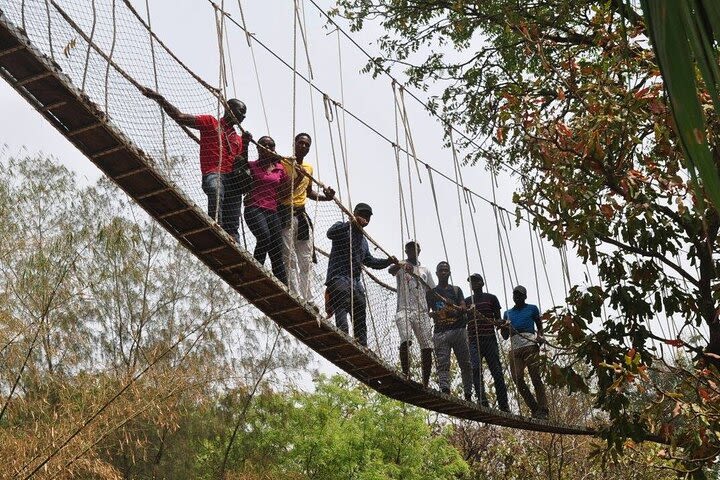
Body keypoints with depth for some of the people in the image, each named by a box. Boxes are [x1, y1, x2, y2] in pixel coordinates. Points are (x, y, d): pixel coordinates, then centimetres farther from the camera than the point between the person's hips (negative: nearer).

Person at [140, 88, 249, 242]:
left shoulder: (238, 138, 29)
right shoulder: (210, 122, 14)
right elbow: (180, 117, 5)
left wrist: (245, 144, 8)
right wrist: (159, 99, -5)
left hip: (233, 179, 6)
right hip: (213, 173, -6)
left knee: (232, 228, -3)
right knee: (216, 190, -43)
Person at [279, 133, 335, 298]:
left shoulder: (309, 168, 17)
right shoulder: (283, 163, -4)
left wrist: (325, 197, 12)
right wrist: (297, 178, -21)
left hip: (301, 214, 7)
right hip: (285, 214, -7)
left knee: (305, 260, 3)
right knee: (290, 259, -10)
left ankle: (304, 299, 6)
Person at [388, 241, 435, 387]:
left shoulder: (425, 271, 23)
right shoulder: (400, 266, 12)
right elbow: (390, 270, -12)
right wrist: (401, 265, -33)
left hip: (422, 312, 3)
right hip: (404, 309, -3)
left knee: (427, 347, -6)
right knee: (405, 340, -25)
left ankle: (425, 384, -3)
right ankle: (406, 375, -25)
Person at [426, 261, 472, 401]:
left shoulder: (456, 290, 16)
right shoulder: (431, 292, 16)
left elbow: (464, 309, 3)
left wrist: (453, 307, -19)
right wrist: (432, 314, -12)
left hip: (458, 330, 1)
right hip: (440, 332, -1)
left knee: (465, 363, -1)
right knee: (442, 363, -15)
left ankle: (468, 394, 4)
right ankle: (445, 391, -30)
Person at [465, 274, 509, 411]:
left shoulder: (491, 298, 13)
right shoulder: (467, 301, 19)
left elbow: (498, 319, 9)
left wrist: (497, 322, -12)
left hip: (490, 339, -1)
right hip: (474, 340, 1)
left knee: (496, 371, -4)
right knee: (476, 368, -17)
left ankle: (503, 404, -2)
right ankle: (482, 401, -23)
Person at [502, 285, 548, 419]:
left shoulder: (532, 309, 17)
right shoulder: (508, 313, 26)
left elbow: (540, 326, 14)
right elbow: (505, 336, 24)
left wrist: (540, 336, -8)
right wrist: (505, 328, 1)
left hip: (530, 345, -4)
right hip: (514, 349, 4)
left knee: (535, 377, -13)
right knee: (518, 380, -10)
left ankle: (543, 410, -16)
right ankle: (535, 410, -4)